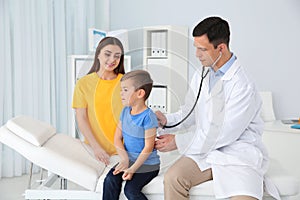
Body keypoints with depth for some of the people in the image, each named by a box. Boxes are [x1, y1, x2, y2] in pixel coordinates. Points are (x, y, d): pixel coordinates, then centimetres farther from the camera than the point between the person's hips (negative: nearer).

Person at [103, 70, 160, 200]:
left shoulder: (148, 116, -20)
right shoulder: (125, 111, 2)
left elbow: (148, 147, -19)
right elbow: (118, 138, 4)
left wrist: (133, 169, -19)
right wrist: (125, 159, -11)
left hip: (147, 164, -6)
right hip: (128, 159, 6)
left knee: (131, 190, -19)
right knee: (110, 180, -13)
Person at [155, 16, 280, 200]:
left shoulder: (244, 86, -17)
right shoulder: (200, 76, 6)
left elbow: (223, 135, -18)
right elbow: (189, 113, 16)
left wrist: (178, 142, -12)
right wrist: (167, 120, -5)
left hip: (238, 155, -5)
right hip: (205, 150, 5)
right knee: (172, 178, -19)